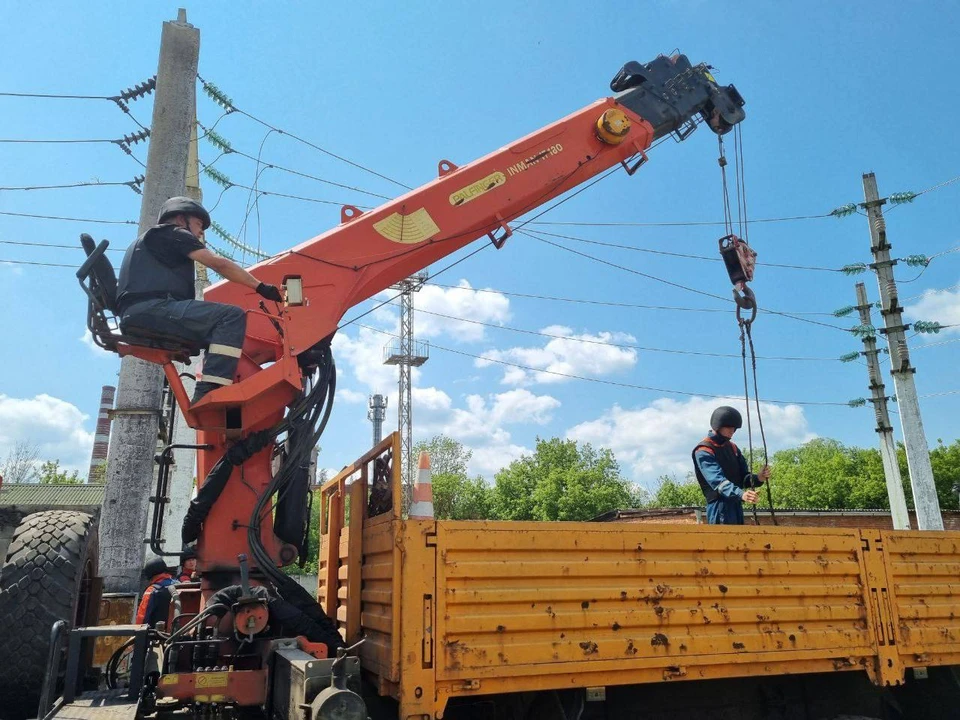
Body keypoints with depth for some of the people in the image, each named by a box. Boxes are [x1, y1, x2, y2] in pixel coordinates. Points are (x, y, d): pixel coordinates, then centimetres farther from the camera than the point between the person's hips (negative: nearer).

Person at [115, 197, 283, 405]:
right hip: (151, 308, -10)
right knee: (232, 316, -20)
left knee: (219, 333, 19)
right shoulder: (172, 233, 9)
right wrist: (261, 287, -3)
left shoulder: (148, 240, 38)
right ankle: (209, 395, -30)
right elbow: (219, 264, -2)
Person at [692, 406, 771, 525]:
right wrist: (740, 494, -41)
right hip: (720, 507, -8)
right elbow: (717, 479, -26)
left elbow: (743, 477, 14)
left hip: (737, 506, 8)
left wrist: (758, 479, -8)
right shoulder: (704, 451, -11)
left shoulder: (733, 448, 16)